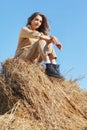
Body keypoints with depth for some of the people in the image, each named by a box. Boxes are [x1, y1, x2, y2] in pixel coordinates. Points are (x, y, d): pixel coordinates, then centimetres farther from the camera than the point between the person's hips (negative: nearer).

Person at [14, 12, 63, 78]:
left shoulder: (40, 32, 20)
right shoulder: (24, 29, 0)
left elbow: (49, 38, 4)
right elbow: (35, 35, -21)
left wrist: (55, 41, -19)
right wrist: (50, 37, -30)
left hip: (33, 60, 6)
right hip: (21, 57, -6)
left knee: (49, 43, -6)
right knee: (41, 41, -23)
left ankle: (55, 67, -21)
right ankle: (49, 67, -38)